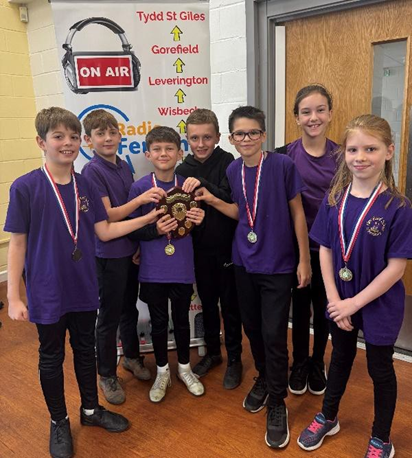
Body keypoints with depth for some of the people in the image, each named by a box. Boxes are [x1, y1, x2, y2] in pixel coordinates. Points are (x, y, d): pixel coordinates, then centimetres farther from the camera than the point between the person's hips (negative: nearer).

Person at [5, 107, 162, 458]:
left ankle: (91, 409, 40)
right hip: (47, 292, -4)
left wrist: (149, 217, -7)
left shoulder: (85, 186, 0)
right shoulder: (25, 187, -13)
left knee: (86, 350, 19)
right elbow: (18, 244, -10)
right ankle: (59, 422, 35)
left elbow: (104, 231, 0)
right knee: (52, 357, 13)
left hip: (84, 288, 4)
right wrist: (13, 296, -11)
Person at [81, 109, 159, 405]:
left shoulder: (124, 166, 7)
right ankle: (107, 375, 24)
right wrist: (141, 199, -27)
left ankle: (132, 357, 41)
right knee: (109, 316, 6)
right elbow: (107, 216, -19)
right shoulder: (92, 171, -13)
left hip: (131, 249, 7)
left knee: (129, 309, 21)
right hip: (109, 253, -6)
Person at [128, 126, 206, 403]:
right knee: (159, 322, 14)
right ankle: (162, 372, 35)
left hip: (182, 267, 1)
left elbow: (193, 222, 8)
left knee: (182, 319, 16)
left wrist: (198, 219, -15)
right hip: (153, 270, -1)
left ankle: (184, 367, 39)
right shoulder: (139, 188, -8)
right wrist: (155, 229, -22)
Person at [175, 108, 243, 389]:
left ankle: (234, 359, 28)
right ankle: (212, 353, 37)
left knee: (230, 305, 9)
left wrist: (204, 185, -34)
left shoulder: (228, 163, -12)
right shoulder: (183, 170, 0)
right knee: (207, 303, 18)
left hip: (227, 247, -4)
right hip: (200, 248, 4)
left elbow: (232, 202, -23)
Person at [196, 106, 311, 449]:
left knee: (274, 335, -1)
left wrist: (304, 259, -6)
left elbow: (297, 212, -7)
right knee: (252, 327, 17)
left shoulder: (283, 165, -13)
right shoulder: (233, 170, 2)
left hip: (278, 265, -5)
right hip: (244, 263, 5)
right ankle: (264, 379, 42)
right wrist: (212, 200, -2)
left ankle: (277, 403, 20)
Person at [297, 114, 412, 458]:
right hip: (341, 302, 4)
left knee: (380, 369, 15)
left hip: (380, 305, -3)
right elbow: (325, 250, -4)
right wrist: (335, 300, -10)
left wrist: (355, 302, -16)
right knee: (340, 359, 23)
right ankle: (328, 419, 45)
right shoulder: (335, 199, -7)